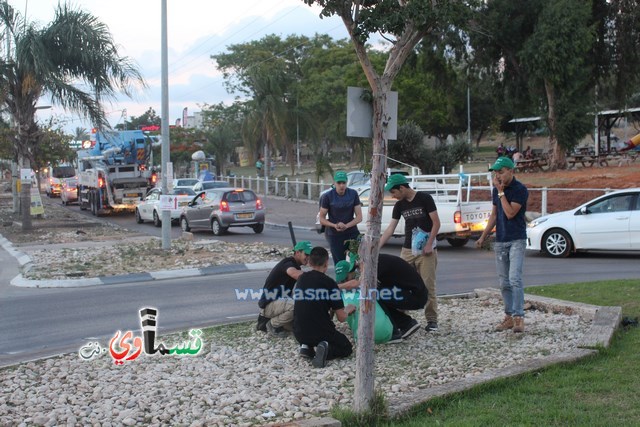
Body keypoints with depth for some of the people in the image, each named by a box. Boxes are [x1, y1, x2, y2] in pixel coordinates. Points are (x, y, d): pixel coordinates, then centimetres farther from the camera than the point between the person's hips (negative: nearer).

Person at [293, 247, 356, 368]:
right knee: (347, 348, 22)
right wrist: (348, 310, 15)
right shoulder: (330, 283, -10)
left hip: (299, 333, 5)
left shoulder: (301, 279, 4)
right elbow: (341, 318, -8)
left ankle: (306, 346, 7)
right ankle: (326, 350, -9)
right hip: (321, 333, -5)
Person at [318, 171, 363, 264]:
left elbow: (359, 217, -3)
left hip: (352, 232, 2)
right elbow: (321, 219, -4)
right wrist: (334, 225, -23)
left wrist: (346, 226, -21)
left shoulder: (353, 194, -4)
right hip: (334, 235, -2)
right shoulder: (328, 196, -9)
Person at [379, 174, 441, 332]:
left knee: (428, 286, -5)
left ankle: (432, 320, 4)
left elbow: (436, 223, -8)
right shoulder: (399, 205, 7)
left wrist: (429, 244, -14)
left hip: (426, 250, -5)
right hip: (407, 250, 5)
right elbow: (390, 228, 8)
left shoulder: (424, 199, -8)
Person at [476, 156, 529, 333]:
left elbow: (510, 213, -21)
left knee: (515, 279, -15)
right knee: (504, 282, 8)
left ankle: (519, 317, -13)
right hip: (500, 241, 7)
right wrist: (483, 237, 15)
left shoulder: (520, 189, -12)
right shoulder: (497, 190, 9)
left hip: (516, 241, -7)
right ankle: (509, 316, 15)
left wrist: (501, 192, -17)